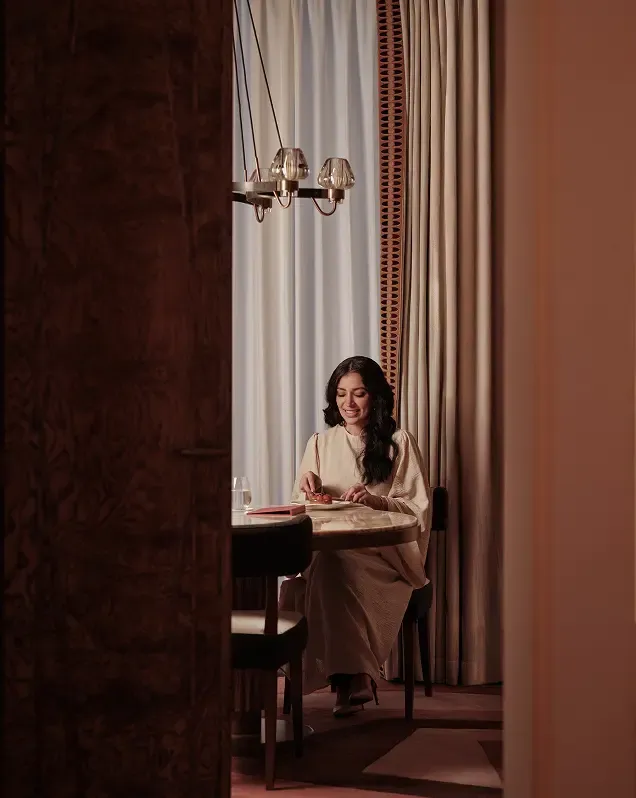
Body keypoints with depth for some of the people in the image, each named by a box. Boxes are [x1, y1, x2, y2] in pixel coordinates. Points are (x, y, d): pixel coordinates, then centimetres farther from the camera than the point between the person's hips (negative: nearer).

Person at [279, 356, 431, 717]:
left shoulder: (400, 442, 8)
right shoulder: (321, 443, 18)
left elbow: (419, 510, 3)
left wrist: (377, 501, -15)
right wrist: (308, 489, -5)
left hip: (381, 556, -3)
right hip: (328, 552, 3)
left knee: (332, 565, -36)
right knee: (299, 580, -32)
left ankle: (348, 676, -28)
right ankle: (355, 675, -25)